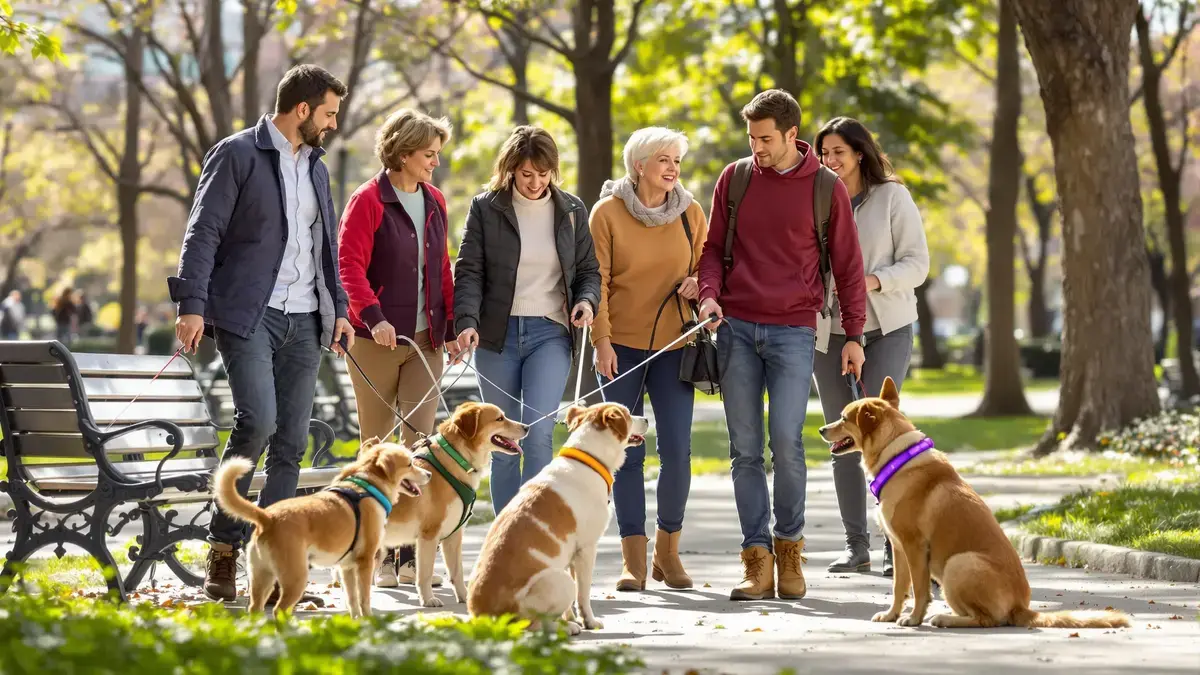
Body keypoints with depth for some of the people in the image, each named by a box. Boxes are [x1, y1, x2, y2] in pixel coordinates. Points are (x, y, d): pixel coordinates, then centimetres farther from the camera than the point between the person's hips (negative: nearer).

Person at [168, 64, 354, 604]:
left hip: (304, 321, 7)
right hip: (248, 314, -7)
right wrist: (191, 306, -17)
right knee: (258, 421, -22)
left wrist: (339, 308, 14)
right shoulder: (238, 155, -3)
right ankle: (223, 547, -7)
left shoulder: (315, 167, 19)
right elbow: (203, 233, -8)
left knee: (291, 445, 2)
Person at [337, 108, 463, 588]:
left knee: (421, 440, -4)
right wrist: (374, 316, -25)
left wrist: (452, 323, 7)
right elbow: (350, 265, -13)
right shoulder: (368, 201, -6)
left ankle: (411, 554, -4)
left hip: (426, 339, 5)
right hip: (376, 338, -4)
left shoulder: (435, 202, 12)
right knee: (377, 443, 4)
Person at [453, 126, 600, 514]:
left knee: (538, 434, -16)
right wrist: (467, 321, -18)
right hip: (497, 335, 0)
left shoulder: (571, 211, 8)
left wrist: (587, 300, -7)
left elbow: (588, 270, 14)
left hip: (550, 333, 0)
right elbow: (469, 271, -2)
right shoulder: (485, 208, 3)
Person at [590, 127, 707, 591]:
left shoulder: (689, 212, 5)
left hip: (673, 343, 2)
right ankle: (633, 558, 5)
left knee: (677, 449, -5)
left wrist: (698, 283, -7)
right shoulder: (608, 212, -3)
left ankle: (668, 549, 11)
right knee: (628, 451, 0)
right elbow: (597, 280, -4)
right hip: (620, 344, -2)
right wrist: (601, 340, -11)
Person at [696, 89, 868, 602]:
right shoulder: (735, 179, 8)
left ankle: (789, 548, 6)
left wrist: (854, 335, 4)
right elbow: (713, 247, 14)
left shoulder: (826, 188, 2)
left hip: (793, 330, -2)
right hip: (736, 328, 2)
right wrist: (709, 293, -5)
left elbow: (847, 265, 7)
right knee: (745, 449, 0)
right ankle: (757, 561, 3)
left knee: (786, 442, -11)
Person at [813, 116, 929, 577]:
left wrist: (873, 281, -19)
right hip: (830, 331, 4)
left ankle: (896, 543, -10)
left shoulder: (892, 196, 0)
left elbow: (917, 262, -3)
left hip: (886, 328, -4)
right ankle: (856, 546, 10)